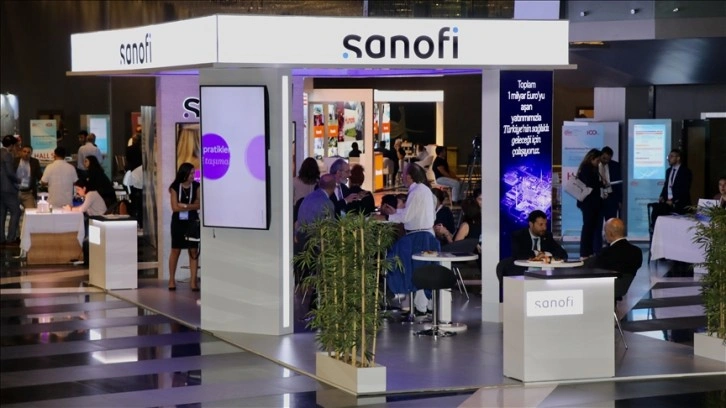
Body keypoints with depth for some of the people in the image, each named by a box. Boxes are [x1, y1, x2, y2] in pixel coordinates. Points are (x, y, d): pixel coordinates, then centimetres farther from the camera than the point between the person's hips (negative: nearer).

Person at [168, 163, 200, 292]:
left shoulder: (196, 186, 0)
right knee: (175, 250, 4)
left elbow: (198, 205, -7)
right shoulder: (175, 187, -4)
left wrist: (183, 205, -15)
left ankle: (193, 281, -1)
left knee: (194, 251, -2)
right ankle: (172, 279, 14)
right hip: (178, 222, -1)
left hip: (192, 222, 1)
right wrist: (190, 206, -11)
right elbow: (175, 207, -10)